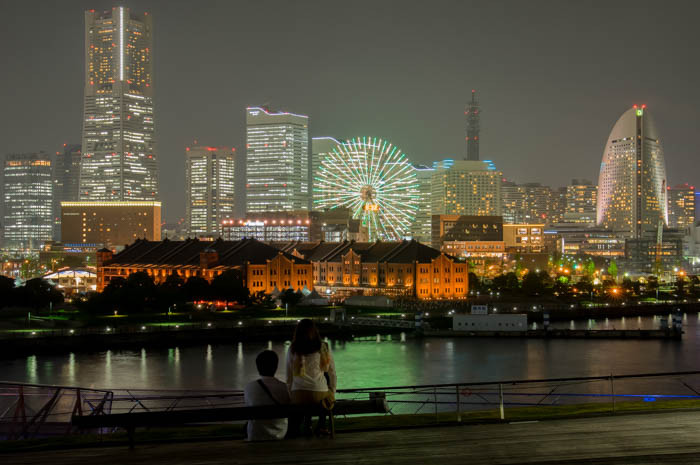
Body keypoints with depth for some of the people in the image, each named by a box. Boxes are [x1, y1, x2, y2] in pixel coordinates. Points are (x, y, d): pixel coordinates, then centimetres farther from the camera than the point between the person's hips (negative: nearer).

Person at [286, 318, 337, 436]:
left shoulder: (292, 350, 3)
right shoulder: (324, 348, 2)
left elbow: (289, 377, 8)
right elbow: (332, 374, 7)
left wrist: (290, 396, 22)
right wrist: (333, 394, 21)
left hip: (298, 397, 2)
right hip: (319, 395, -2)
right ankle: (321, 426, 30)